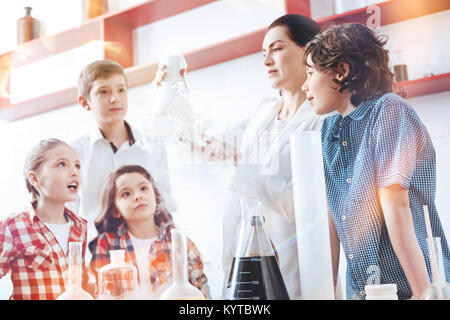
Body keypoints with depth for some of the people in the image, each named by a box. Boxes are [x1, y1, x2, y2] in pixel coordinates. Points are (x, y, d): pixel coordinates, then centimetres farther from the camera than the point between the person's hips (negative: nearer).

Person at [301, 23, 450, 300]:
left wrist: (422, 292, -22)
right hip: (360, 288, 7)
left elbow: (395, 204, -20)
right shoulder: (330, 130, 10)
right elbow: (332, 214, 7)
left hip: (406, 285, -7)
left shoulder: (389, 110, -12)